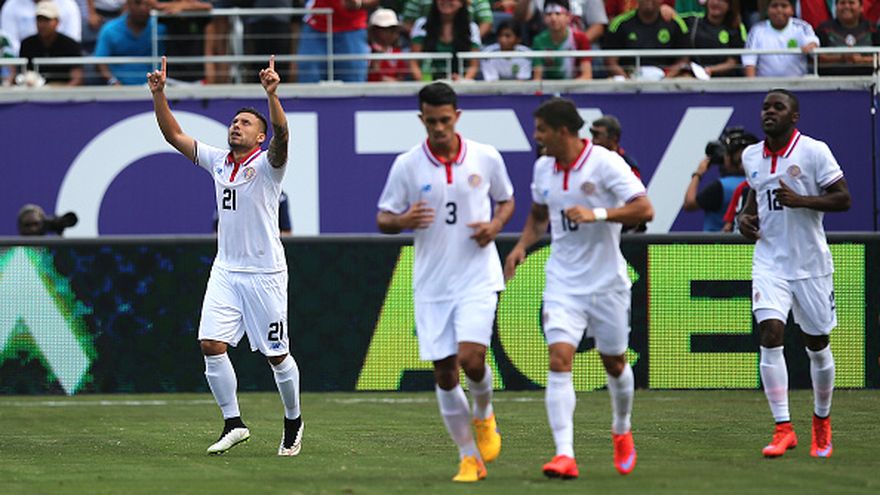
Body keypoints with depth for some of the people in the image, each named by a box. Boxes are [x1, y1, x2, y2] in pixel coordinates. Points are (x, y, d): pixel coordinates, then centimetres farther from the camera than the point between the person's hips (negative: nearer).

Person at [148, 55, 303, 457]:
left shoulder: (266, 164, -9)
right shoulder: (217, 161, 8)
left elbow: (281, 134, -29)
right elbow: (173, 134, 8)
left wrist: (272, 94, -45)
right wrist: (159, 94, -5)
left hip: (265, 273, -5)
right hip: (225, 270, 5)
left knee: (277, 355, 3)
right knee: (211, 345, -10)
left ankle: (293, 420, 24)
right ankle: (233, 423, 1)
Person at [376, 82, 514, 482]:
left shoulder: (486, 158, -1)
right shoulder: (407, 165, -2)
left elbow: (506, 200, 15)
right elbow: (383, 219, 4)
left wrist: (495, 225, -6)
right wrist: (403, 221, -19)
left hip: (477, 277, -1)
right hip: (431, 284, 1)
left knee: (470, 357, -19)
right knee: (444, 372, 0)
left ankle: (485, 416, 15)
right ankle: (469, 458, 12)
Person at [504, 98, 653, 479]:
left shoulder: (605, 163, -14)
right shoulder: (543, 168, 5)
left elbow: (644, 209, -21)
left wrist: (597, 213, -31)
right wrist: (522, 245, 6)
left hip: (606, 282, -3)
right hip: (562, 283, 3)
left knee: (614, 362, 11)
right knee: (559, 360, -14)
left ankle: (622, 430, 40)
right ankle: (564, 455, -20)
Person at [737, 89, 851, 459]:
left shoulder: (813, 151, -9)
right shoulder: (751, 156, 6)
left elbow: (843, 198, -11)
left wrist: (802, 201, -24)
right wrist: (746, 217, 5)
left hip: (810, 264, -3)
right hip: (770, 262, 3)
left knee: (817, 345, 8)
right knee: (770, 337, -15)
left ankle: (822, 421, 30)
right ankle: (783, 429, -13)